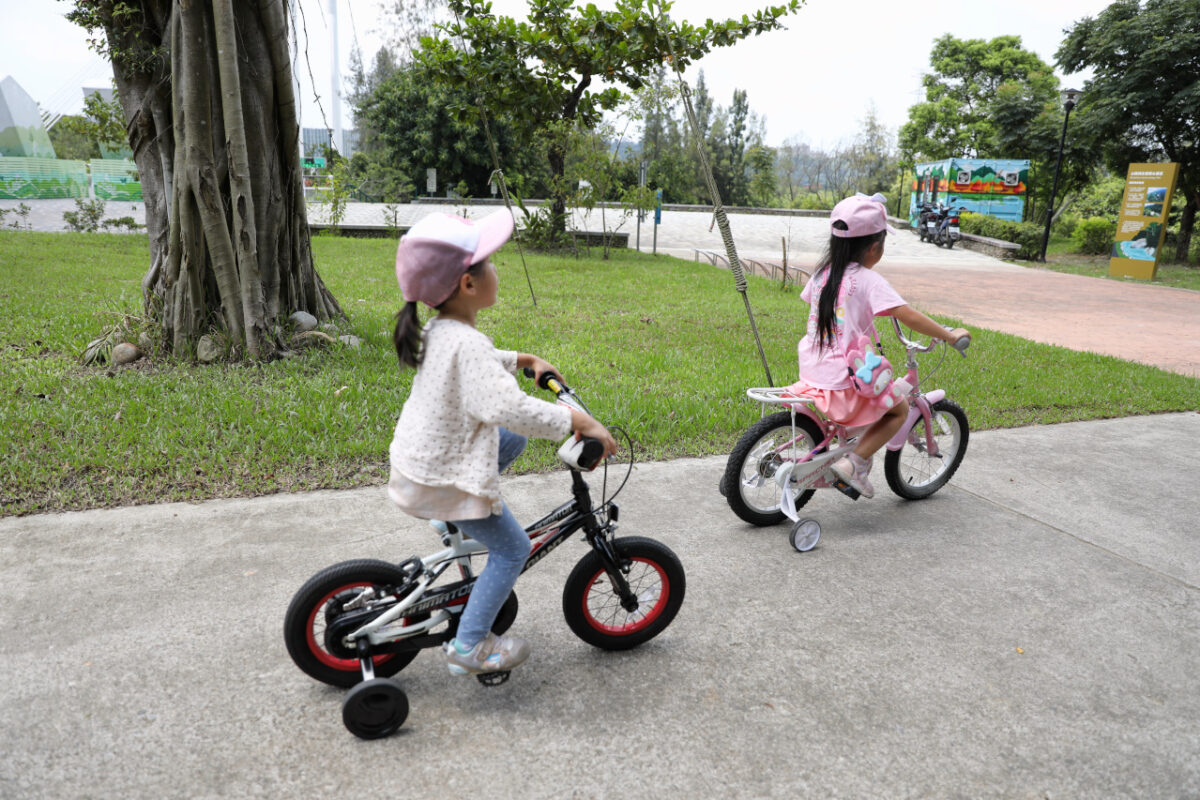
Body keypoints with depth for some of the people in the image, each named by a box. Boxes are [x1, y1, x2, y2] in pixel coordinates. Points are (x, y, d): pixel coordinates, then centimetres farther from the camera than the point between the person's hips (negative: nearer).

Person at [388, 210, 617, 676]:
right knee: (512, 549, 4)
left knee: (512, 441, 23)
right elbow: (509, 407, -41)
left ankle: (457, 520, 28)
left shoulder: (438, 331, 1)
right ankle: (469, 646, 12)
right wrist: (579, 421, -35)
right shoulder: (467, 343, -29)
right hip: (445, 475, -9)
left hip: (422, 453, 9)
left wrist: (526, 360, 25)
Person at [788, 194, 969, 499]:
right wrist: (950, 335, -9)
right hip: (843, 385, -7)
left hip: (811, 374, 7)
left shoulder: (822, 272, 6)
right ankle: (854, 463, 3)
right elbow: (908, 315, -20)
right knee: (900, 408, 14)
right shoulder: (867, 280, -13)